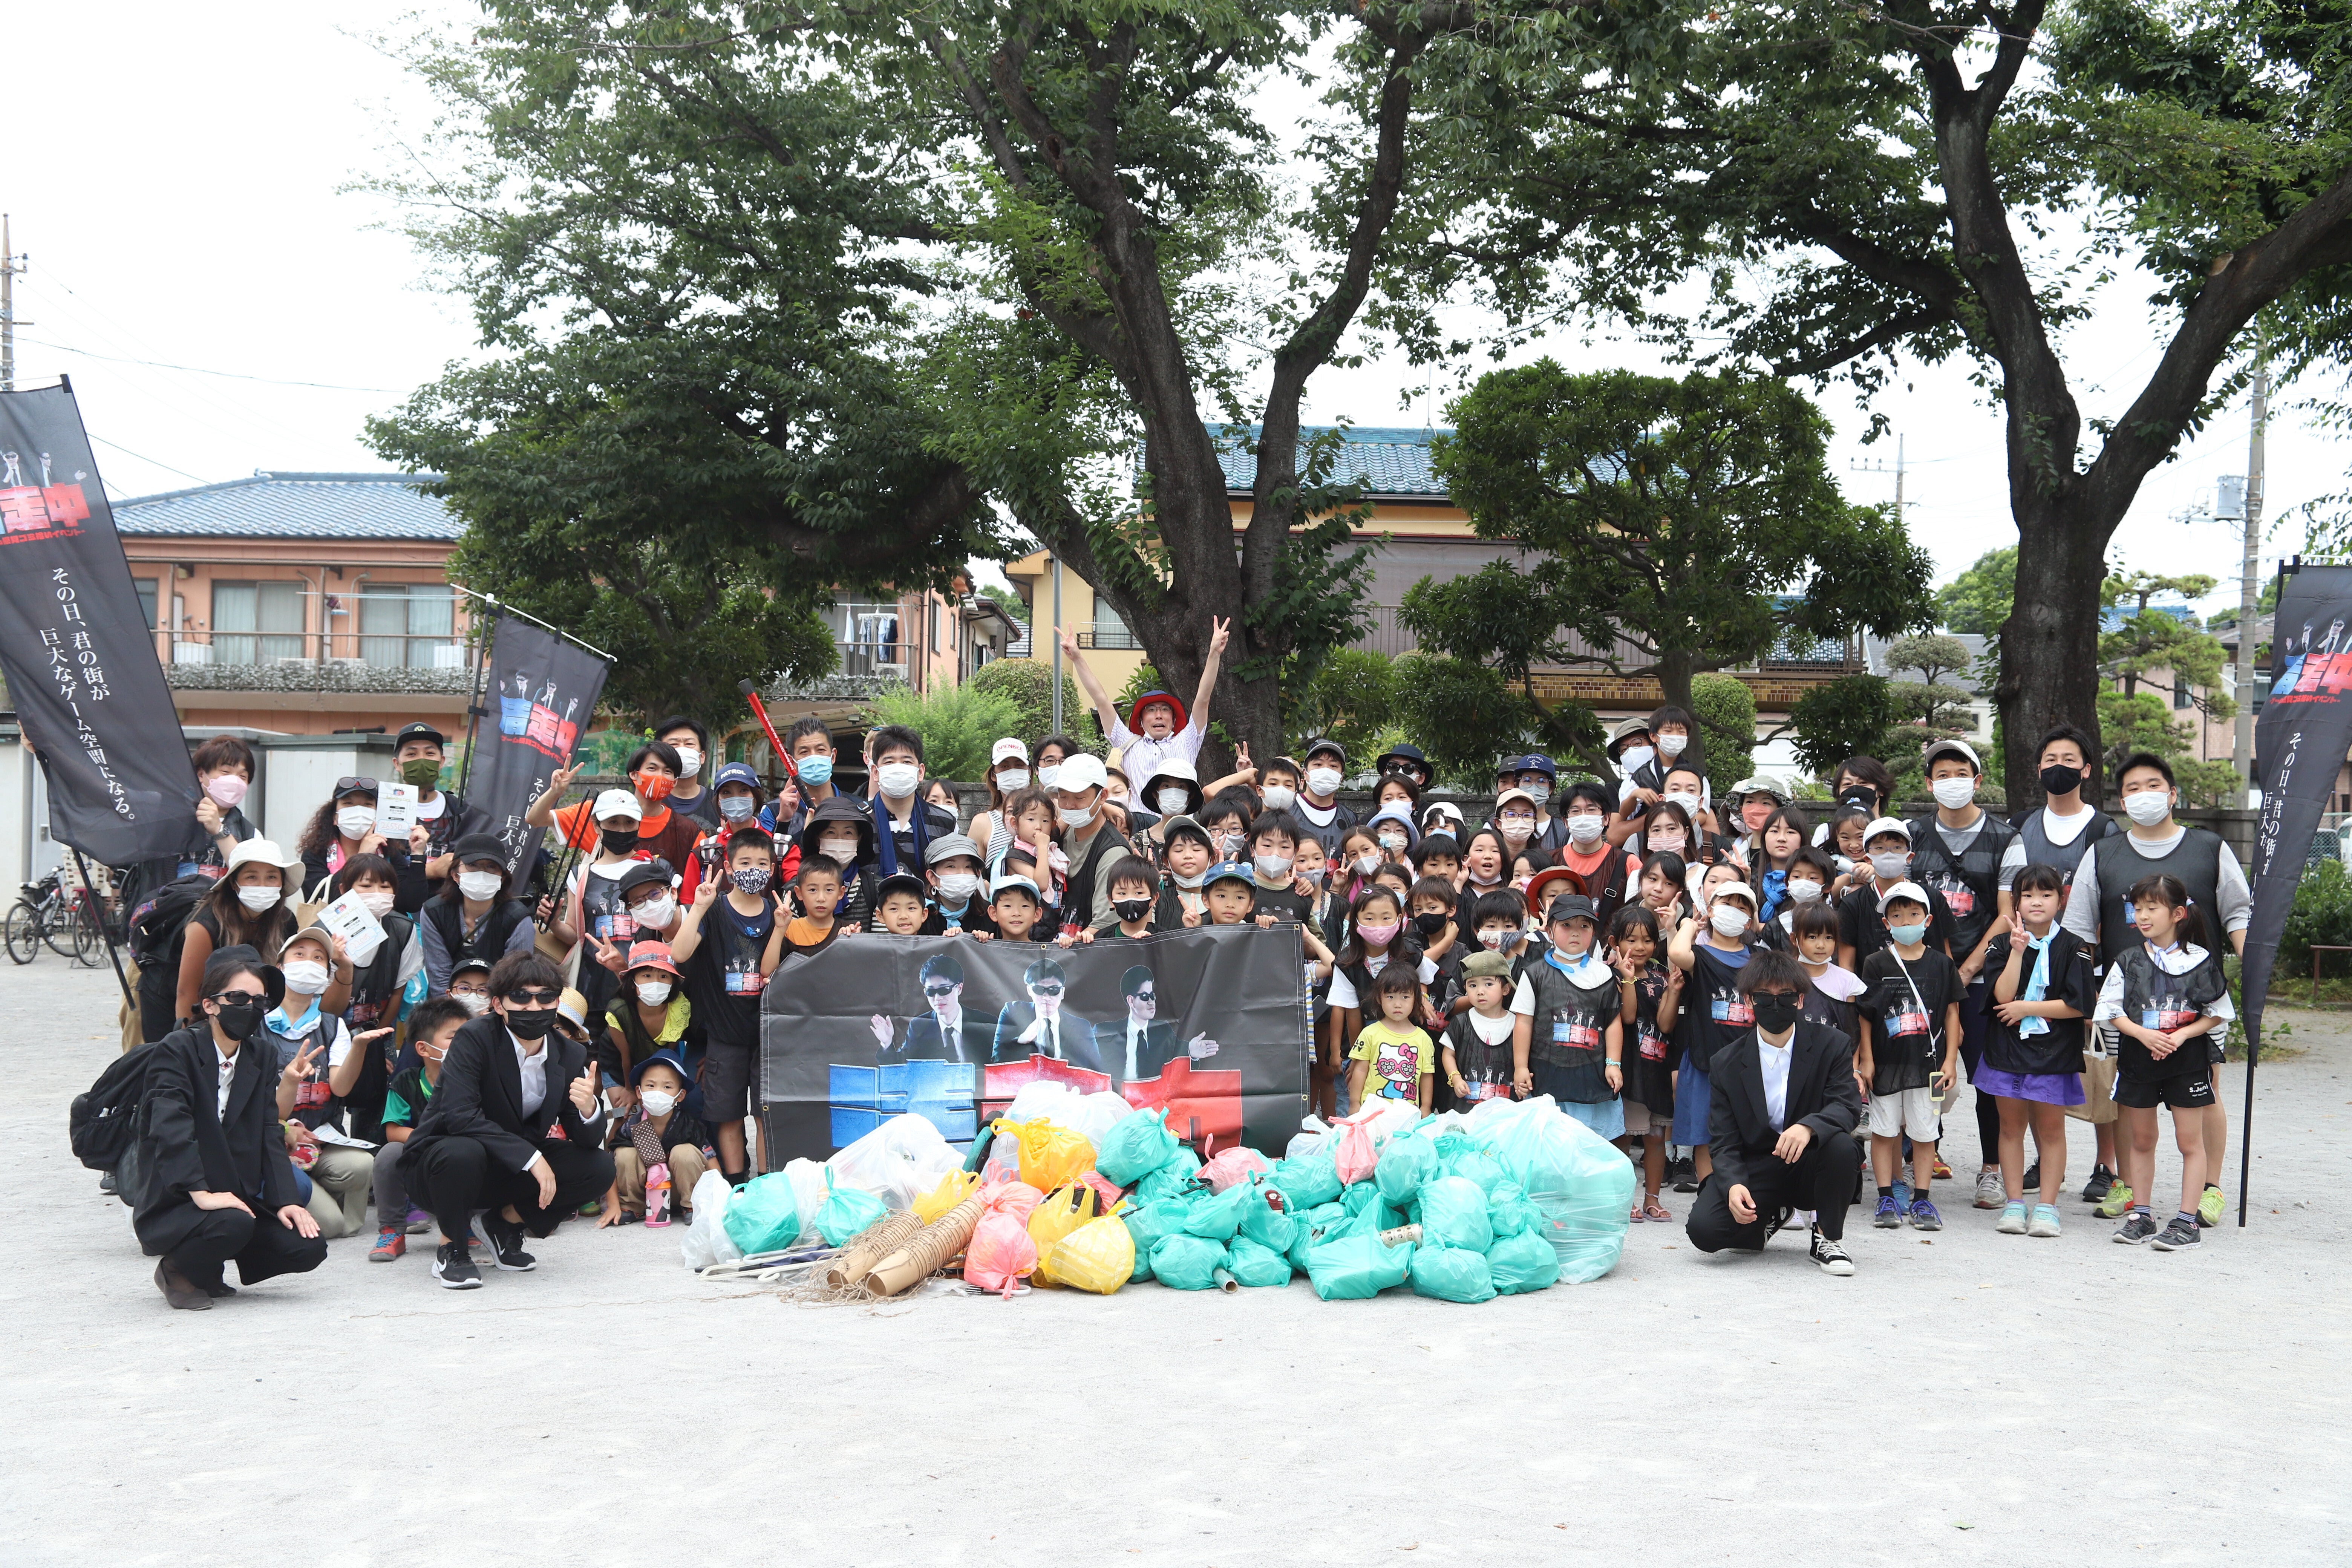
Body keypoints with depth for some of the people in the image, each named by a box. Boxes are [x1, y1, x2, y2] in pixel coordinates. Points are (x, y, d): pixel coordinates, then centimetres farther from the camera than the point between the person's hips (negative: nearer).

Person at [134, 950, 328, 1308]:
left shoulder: (262, 1059, 10)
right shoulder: (177, 1049, -9)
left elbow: (270, 1137, 4)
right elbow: (170, 1128, -22)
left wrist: (284, 1201, -9)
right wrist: (202, 1194, -32)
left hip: (239, 1201, 7)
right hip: (175, 1204, -6)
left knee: (308, 1246, -13)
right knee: (232, 1225, -36)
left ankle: (208, 1273, 12)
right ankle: (179, 1270, -1)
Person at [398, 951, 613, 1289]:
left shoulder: (571, 1057, -7)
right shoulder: (474, 1040, -20)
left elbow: (587, 1143, -6)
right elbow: (459, 1115, -32)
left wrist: (588, 1109, -30)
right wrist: (531, 1157, -35)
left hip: (515, 1169, 5)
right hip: (441, 1156, -4)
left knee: (600, 1168, -14)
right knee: (463, 1153, -38)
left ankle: (507, 1222, 6)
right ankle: (451, 1248, -10)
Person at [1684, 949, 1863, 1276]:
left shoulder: (1832, 1046, -4)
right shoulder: (1727, 1063, -2)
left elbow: (1848, 1106, -17)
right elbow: (1723, 1140, -4)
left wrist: (1808, 1127, -40)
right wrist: (1734, 1184, -26)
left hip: (1810, 1167, -1)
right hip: (1755, 1170, 1)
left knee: (1840, 1144, -35)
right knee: (1703, 1228, -24)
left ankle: (1828, 1238, -8)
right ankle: (1770, 1215, 13)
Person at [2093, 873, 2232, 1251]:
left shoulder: (2201, 962, -5)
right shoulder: (2127, 963, 0)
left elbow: (2217, 1015, -1)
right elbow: (2114, 1013, 0)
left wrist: (2182, 1035, -15)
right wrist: (2144, 1034, -16)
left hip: (2187, 1060, -2)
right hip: (2139, 1059, 3)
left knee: (2190, 1140, 0)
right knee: (2140, 1139, 11)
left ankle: (2187, 1221, 6)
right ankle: (2140, 1216, 20)